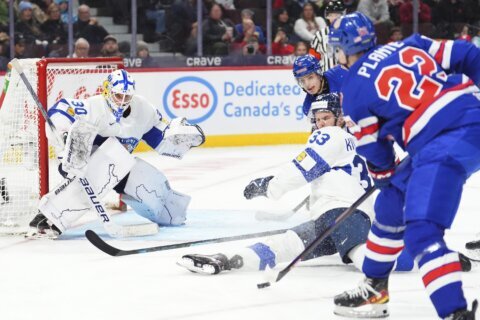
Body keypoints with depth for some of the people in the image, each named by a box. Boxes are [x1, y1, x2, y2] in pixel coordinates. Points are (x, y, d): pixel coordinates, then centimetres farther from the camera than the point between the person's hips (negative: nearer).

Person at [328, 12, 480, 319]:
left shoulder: (354, 89, 3)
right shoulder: (410, 45, 16)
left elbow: (373, 148, 13)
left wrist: (384, 175, 33)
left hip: (445, 142, -9)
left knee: (422, 231, -15)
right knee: (392, 204, 23)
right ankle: (374, 290, 36)